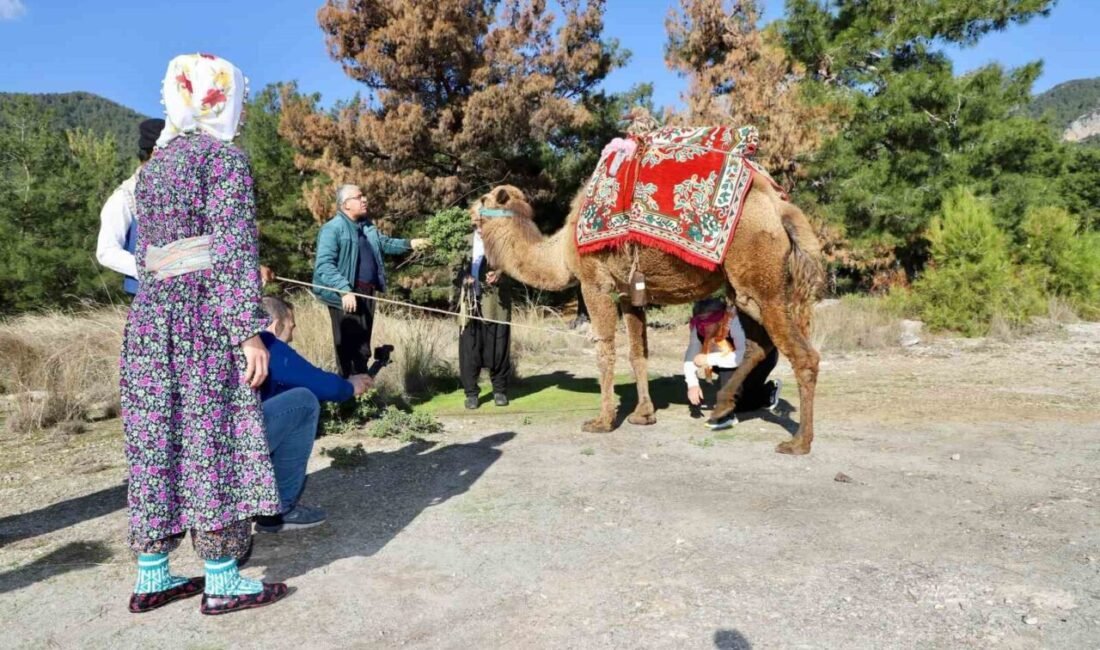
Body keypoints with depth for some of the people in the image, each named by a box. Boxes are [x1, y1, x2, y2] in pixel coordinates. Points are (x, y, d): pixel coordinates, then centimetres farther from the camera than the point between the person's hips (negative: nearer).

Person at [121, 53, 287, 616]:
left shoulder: (154, 163, 17)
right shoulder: (223, 156, -6)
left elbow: (144, 255, 17)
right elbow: (233, 251, -14)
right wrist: (249, 331, -16)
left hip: (151, 315, 8)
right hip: (206, 316, -7)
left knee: (157, 440, 10)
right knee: (213, 440, -2)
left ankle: (152, 576, 19)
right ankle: (222, 579, 7)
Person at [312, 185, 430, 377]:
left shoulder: (367, 225, 14)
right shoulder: (333, 228, -13)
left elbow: (384, 243, 25)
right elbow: (324, 265, -20)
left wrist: (408, 244, 10)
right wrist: (344, 290, -28)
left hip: (367, 292, 8)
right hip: (346, 295, -8)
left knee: (362, 346, 16)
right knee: (348, 347, -2)